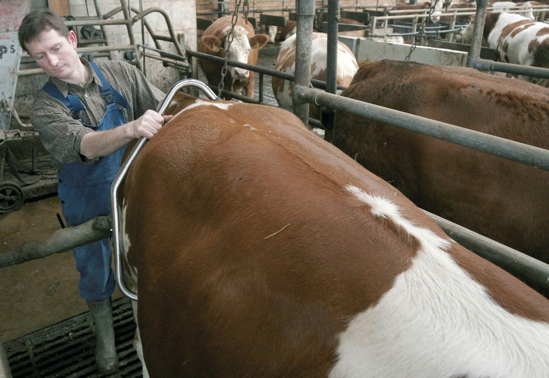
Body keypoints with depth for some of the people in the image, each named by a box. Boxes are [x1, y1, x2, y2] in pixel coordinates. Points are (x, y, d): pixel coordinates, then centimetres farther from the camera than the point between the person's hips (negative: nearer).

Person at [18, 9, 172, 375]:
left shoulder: (120, 74, -9)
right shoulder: (45, 107, -15)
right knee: (95, 269, 16)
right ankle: (105, 335, 44)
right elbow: (85, 145, -33)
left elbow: (167, 109, -11)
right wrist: (131, 128, -51)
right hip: (87, 200, -1)